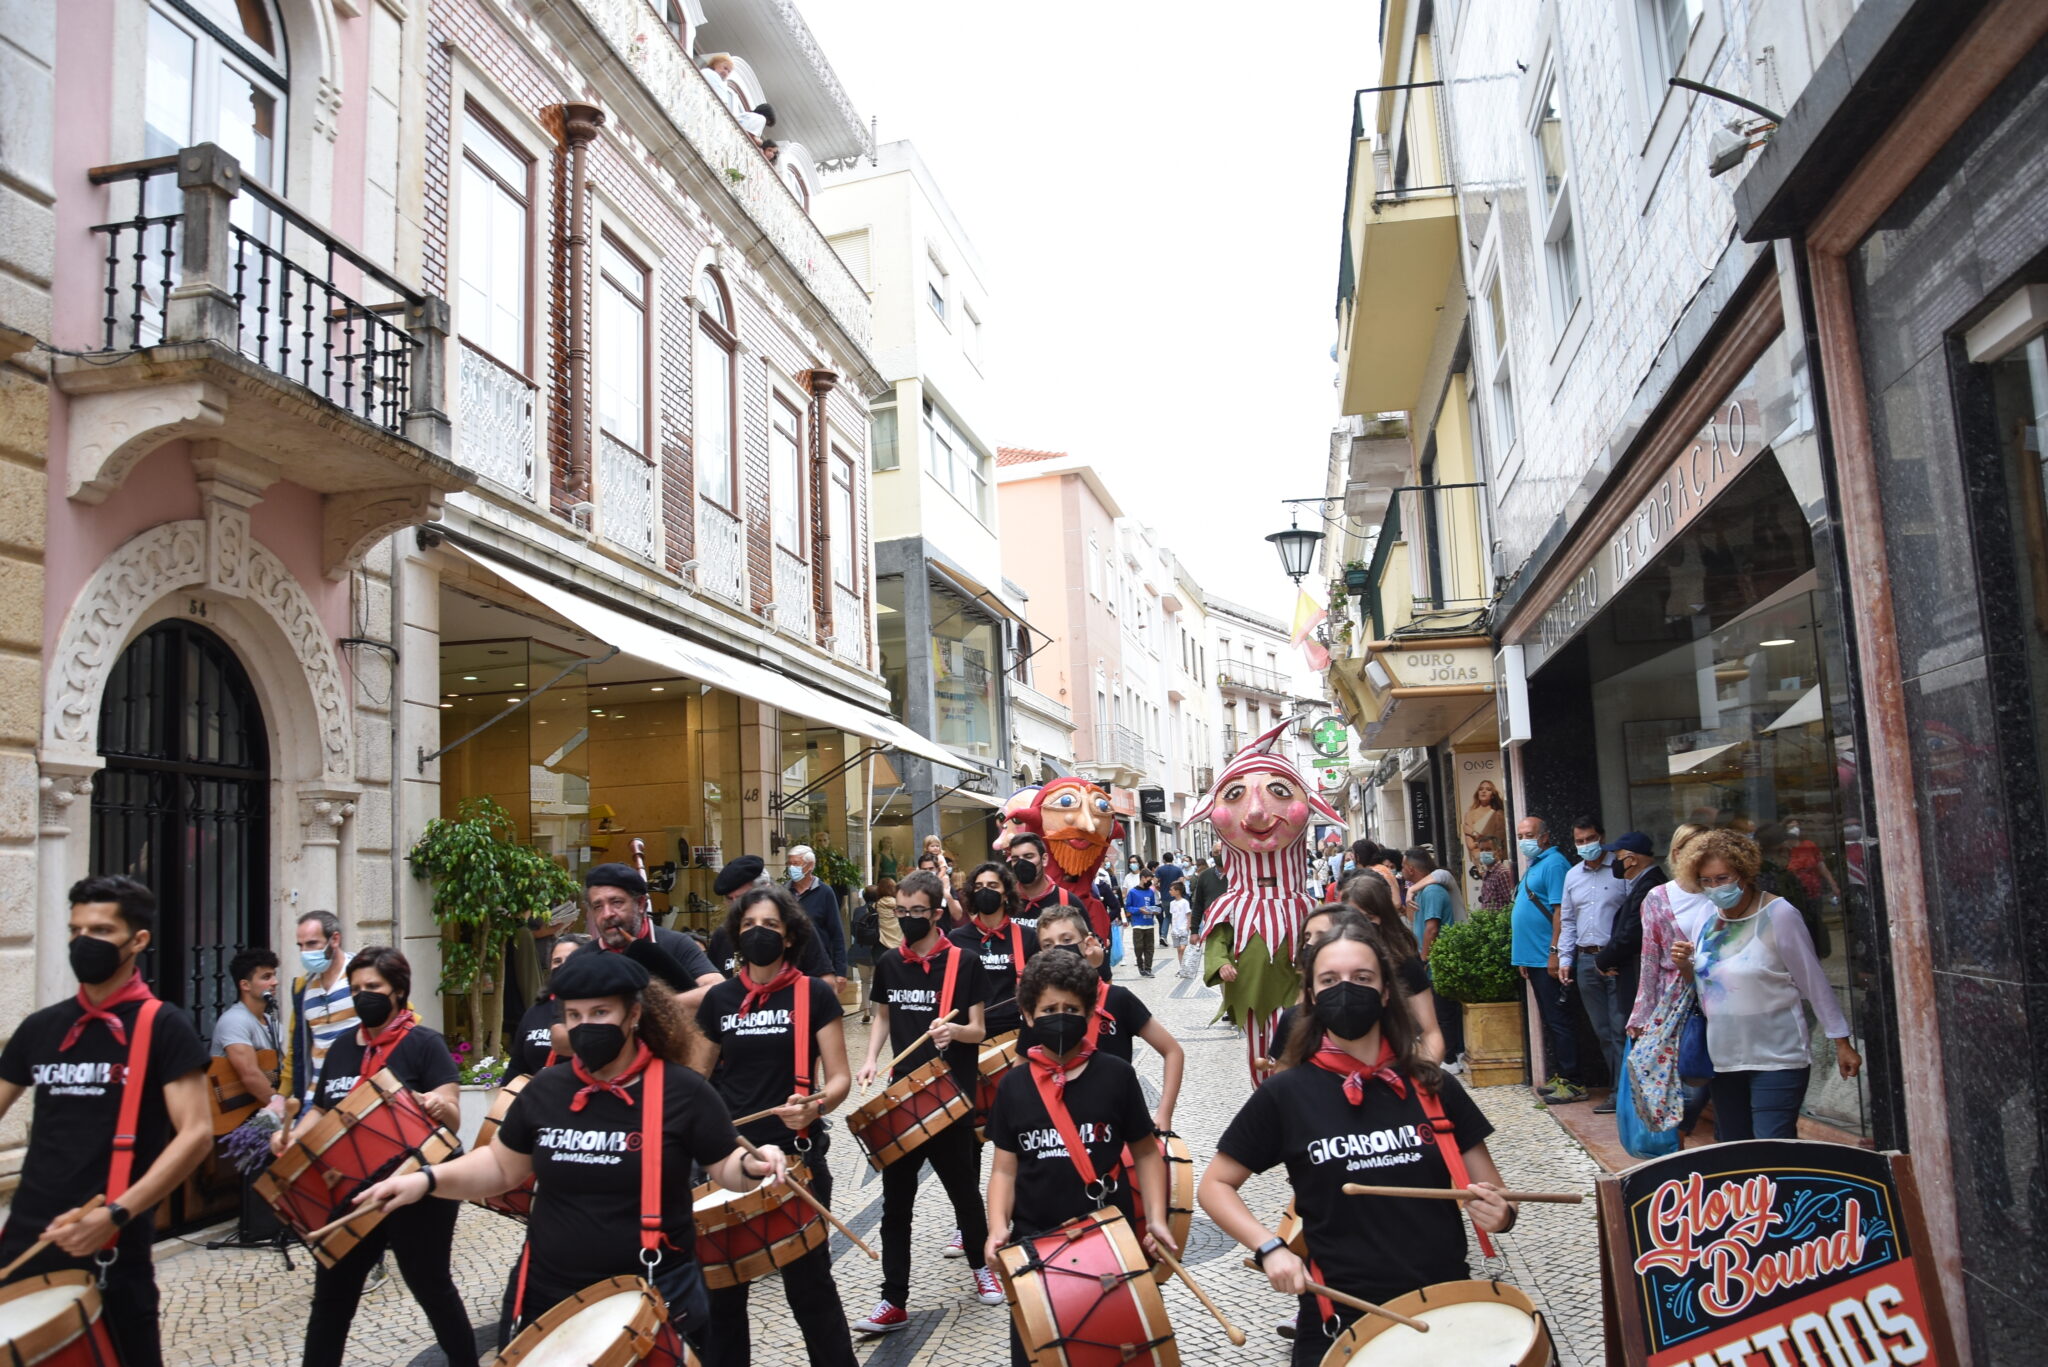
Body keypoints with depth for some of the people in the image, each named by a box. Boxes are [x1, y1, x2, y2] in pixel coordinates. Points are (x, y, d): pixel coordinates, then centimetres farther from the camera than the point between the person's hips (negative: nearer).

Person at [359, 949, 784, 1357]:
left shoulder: (682, 1091, -12)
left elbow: (727, 1167, -5)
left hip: (654, 1298, -4)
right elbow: (502, 1166, 13)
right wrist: (428, 1179, -1)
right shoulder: (546, 1091, 0)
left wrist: (752, 1166, -26)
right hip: (547, 1294, 4)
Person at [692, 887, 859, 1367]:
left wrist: (813, 1107, -27)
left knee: (809, 1283, 5)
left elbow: (839, 1078, -7)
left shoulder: (814, 994, -4)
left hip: (796, 1156, -3)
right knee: (721, 1286, 11)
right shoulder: (720, 998, 6)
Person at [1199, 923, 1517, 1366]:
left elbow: (1492, 1192, 8)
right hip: (1342, 1319, -2)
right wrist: (1270, 1248, -13)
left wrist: (1499, 1213, -13)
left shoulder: (1433, 1087, 1)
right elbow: (1215, 1186, 1)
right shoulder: (1286, 1093, -5)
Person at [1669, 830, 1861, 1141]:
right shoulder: (1705, 916, 5)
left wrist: (1841, 1043, -6)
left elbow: (1814, 983, -7)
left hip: (1776, 1059, -6)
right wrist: (1684, 965, -6)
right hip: (1725, 1059, 6)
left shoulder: (1778, 915, -12)